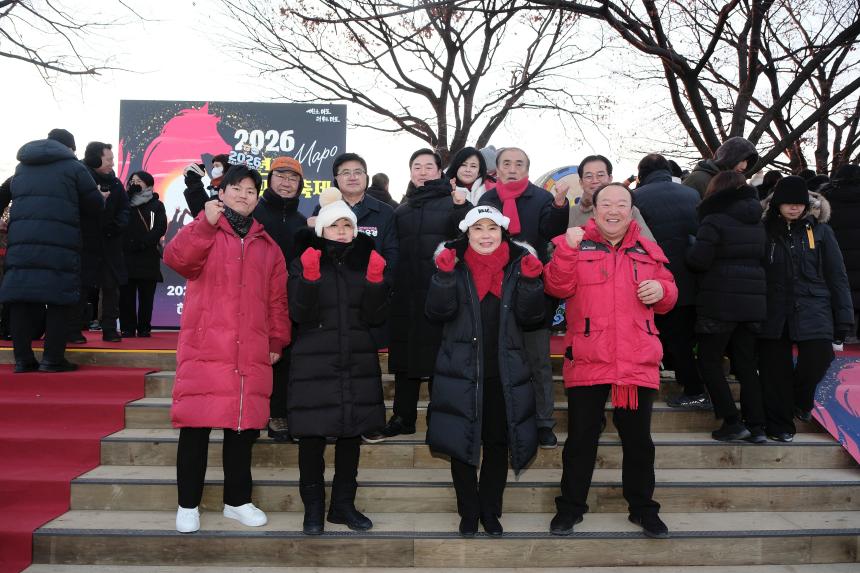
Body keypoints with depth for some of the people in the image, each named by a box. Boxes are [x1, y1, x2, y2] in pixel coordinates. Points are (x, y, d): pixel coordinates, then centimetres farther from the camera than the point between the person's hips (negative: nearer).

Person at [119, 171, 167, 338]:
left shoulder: (156, 205, 9)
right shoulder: (125, 203, 16)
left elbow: (161, 228, -5)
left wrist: (142, 242, -15)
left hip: (149, 257, -2)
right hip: (126, 255, 2)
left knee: (146, 296, 0)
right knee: (126, 295, -1)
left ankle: (144, 328, 7)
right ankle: (127, 328, 6)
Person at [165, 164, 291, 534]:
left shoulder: (267, 246, 16)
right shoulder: (203, 233, 6)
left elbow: (277, 298, 15)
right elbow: (176, 258, -15)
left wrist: (277, 340, 9)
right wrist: (206, 223, -25)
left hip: (251, 355, 3)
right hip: (204, 350, -3)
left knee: (243, 426, 8)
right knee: (196, 426, -1)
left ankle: (237, 501, 22)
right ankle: (188, 505, 14)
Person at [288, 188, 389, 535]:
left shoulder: (366, 262, 9)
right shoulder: (304, 263, 2)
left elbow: (375, 316, 1)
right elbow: (300, 314, -8)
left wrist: (375, 280, -13)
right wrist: (310, 277, -21)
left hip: (358, 364, 3)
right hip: (314, 365, -3)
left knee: (351, 434, 9)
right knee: (312, 437, -1)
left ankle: (343, 505, 23)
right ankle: (313, 508, 15)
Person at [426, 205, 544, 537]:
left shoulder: (518, 265, 4)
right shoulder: (454, 264, 2)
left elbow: (530, 317, -1)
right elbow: (438, 312, -9)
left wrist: (530, 281, -15)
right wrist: (445, 275, -21)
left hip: (505, 373, 1)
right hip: (462, 372, -1)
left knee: (498, 444, 10)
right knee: (462, 442, 5)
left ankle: (490, 510, 27)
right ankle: (468, 512, 21)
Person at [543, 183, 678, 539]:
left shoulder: (648, 251, 12)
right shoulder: (576, 243, 2)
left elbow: (667, 300, 18)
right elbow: (557, 288, -11)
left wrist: (661, 290, -5)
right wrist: (567, 250, -23)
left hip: (638, 362, 3)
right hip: (587, 360, -2)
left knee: (638, 439, 13)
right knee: (581, 437, 7)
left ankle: (643, 507, 30)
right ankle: (571, 506, 23)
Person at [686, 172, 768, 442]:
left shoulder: (714, 220, -10)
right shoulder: (758, 222, 11)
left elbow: (698, 260, -16)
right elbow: (762, 258, 14)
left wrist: (691, 247, 3)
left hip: (720, 303, -6)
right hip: (753, 301, 6)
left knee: (709, 361, 5)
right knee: (746, 364, 12)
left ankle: (732, 422, 0)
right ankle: (756, 425, 10)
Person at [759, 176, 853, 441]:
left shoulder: (820, 230, 6)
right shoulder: (765, 231, 5)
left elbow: (836, 276, 5)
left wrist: (843, 319, 0)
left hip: (813, 312, 0)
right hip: (774, 314, 0)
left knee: (817, 358, -14)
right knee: (775, 370, 3)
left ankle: (801, 400, 18)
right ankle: (780, 424, 20)